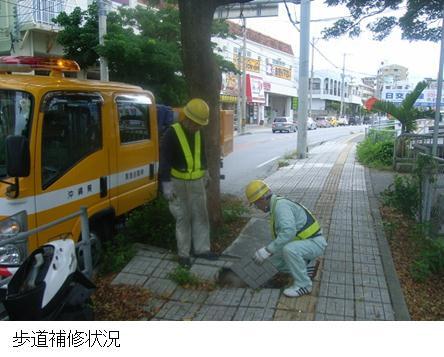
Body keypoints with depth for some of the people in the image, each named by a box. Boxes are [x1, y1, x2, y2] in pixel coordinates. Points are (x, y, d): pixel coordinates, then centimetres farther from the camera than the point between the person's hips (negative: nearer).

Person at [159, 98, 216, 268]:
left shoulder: (198, 133, 4)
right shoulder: (172, 133, -16)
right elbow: (165, 159, -18)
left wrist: (205, 173, 27)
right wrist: (166, 184, -23)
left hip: (197, 182, 6)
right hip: (179, 183, -6)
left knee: (201, 216, 11)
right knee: (183, 218, 3)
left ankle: (202, 249, 25)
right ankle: (183, 254, 15)